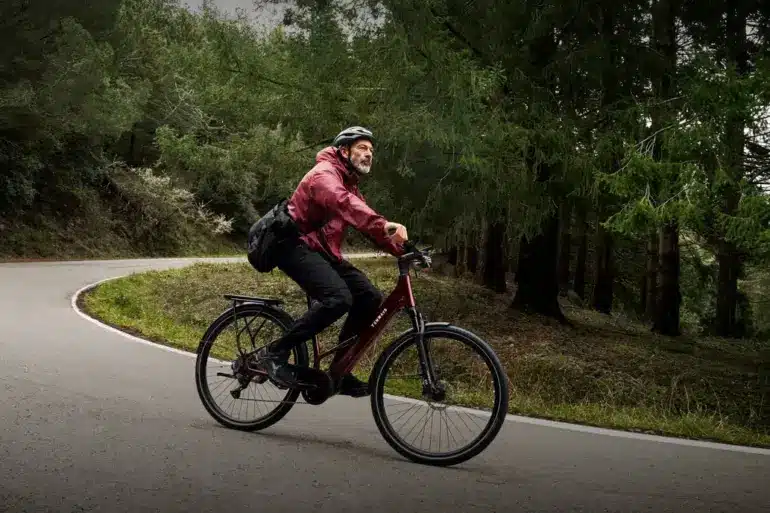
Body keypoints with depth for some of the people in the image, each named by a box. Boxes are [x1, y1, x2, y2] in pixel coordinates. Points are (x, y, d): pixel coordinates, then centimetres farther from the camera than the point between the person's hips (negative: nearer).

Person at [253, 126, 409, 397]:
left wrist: (402, 250, -5)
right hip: (297, 245, -10)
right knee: (339, 298, -30)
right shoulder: (325, 173, -15)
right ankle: (274, 353, -19)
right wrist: (384, 225, -53)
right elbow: (344, 203, -37)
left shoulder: (350, 184, 18)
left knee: (370, 297, -4)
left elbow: (369, 223, 11)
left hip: (323, 251, 10)